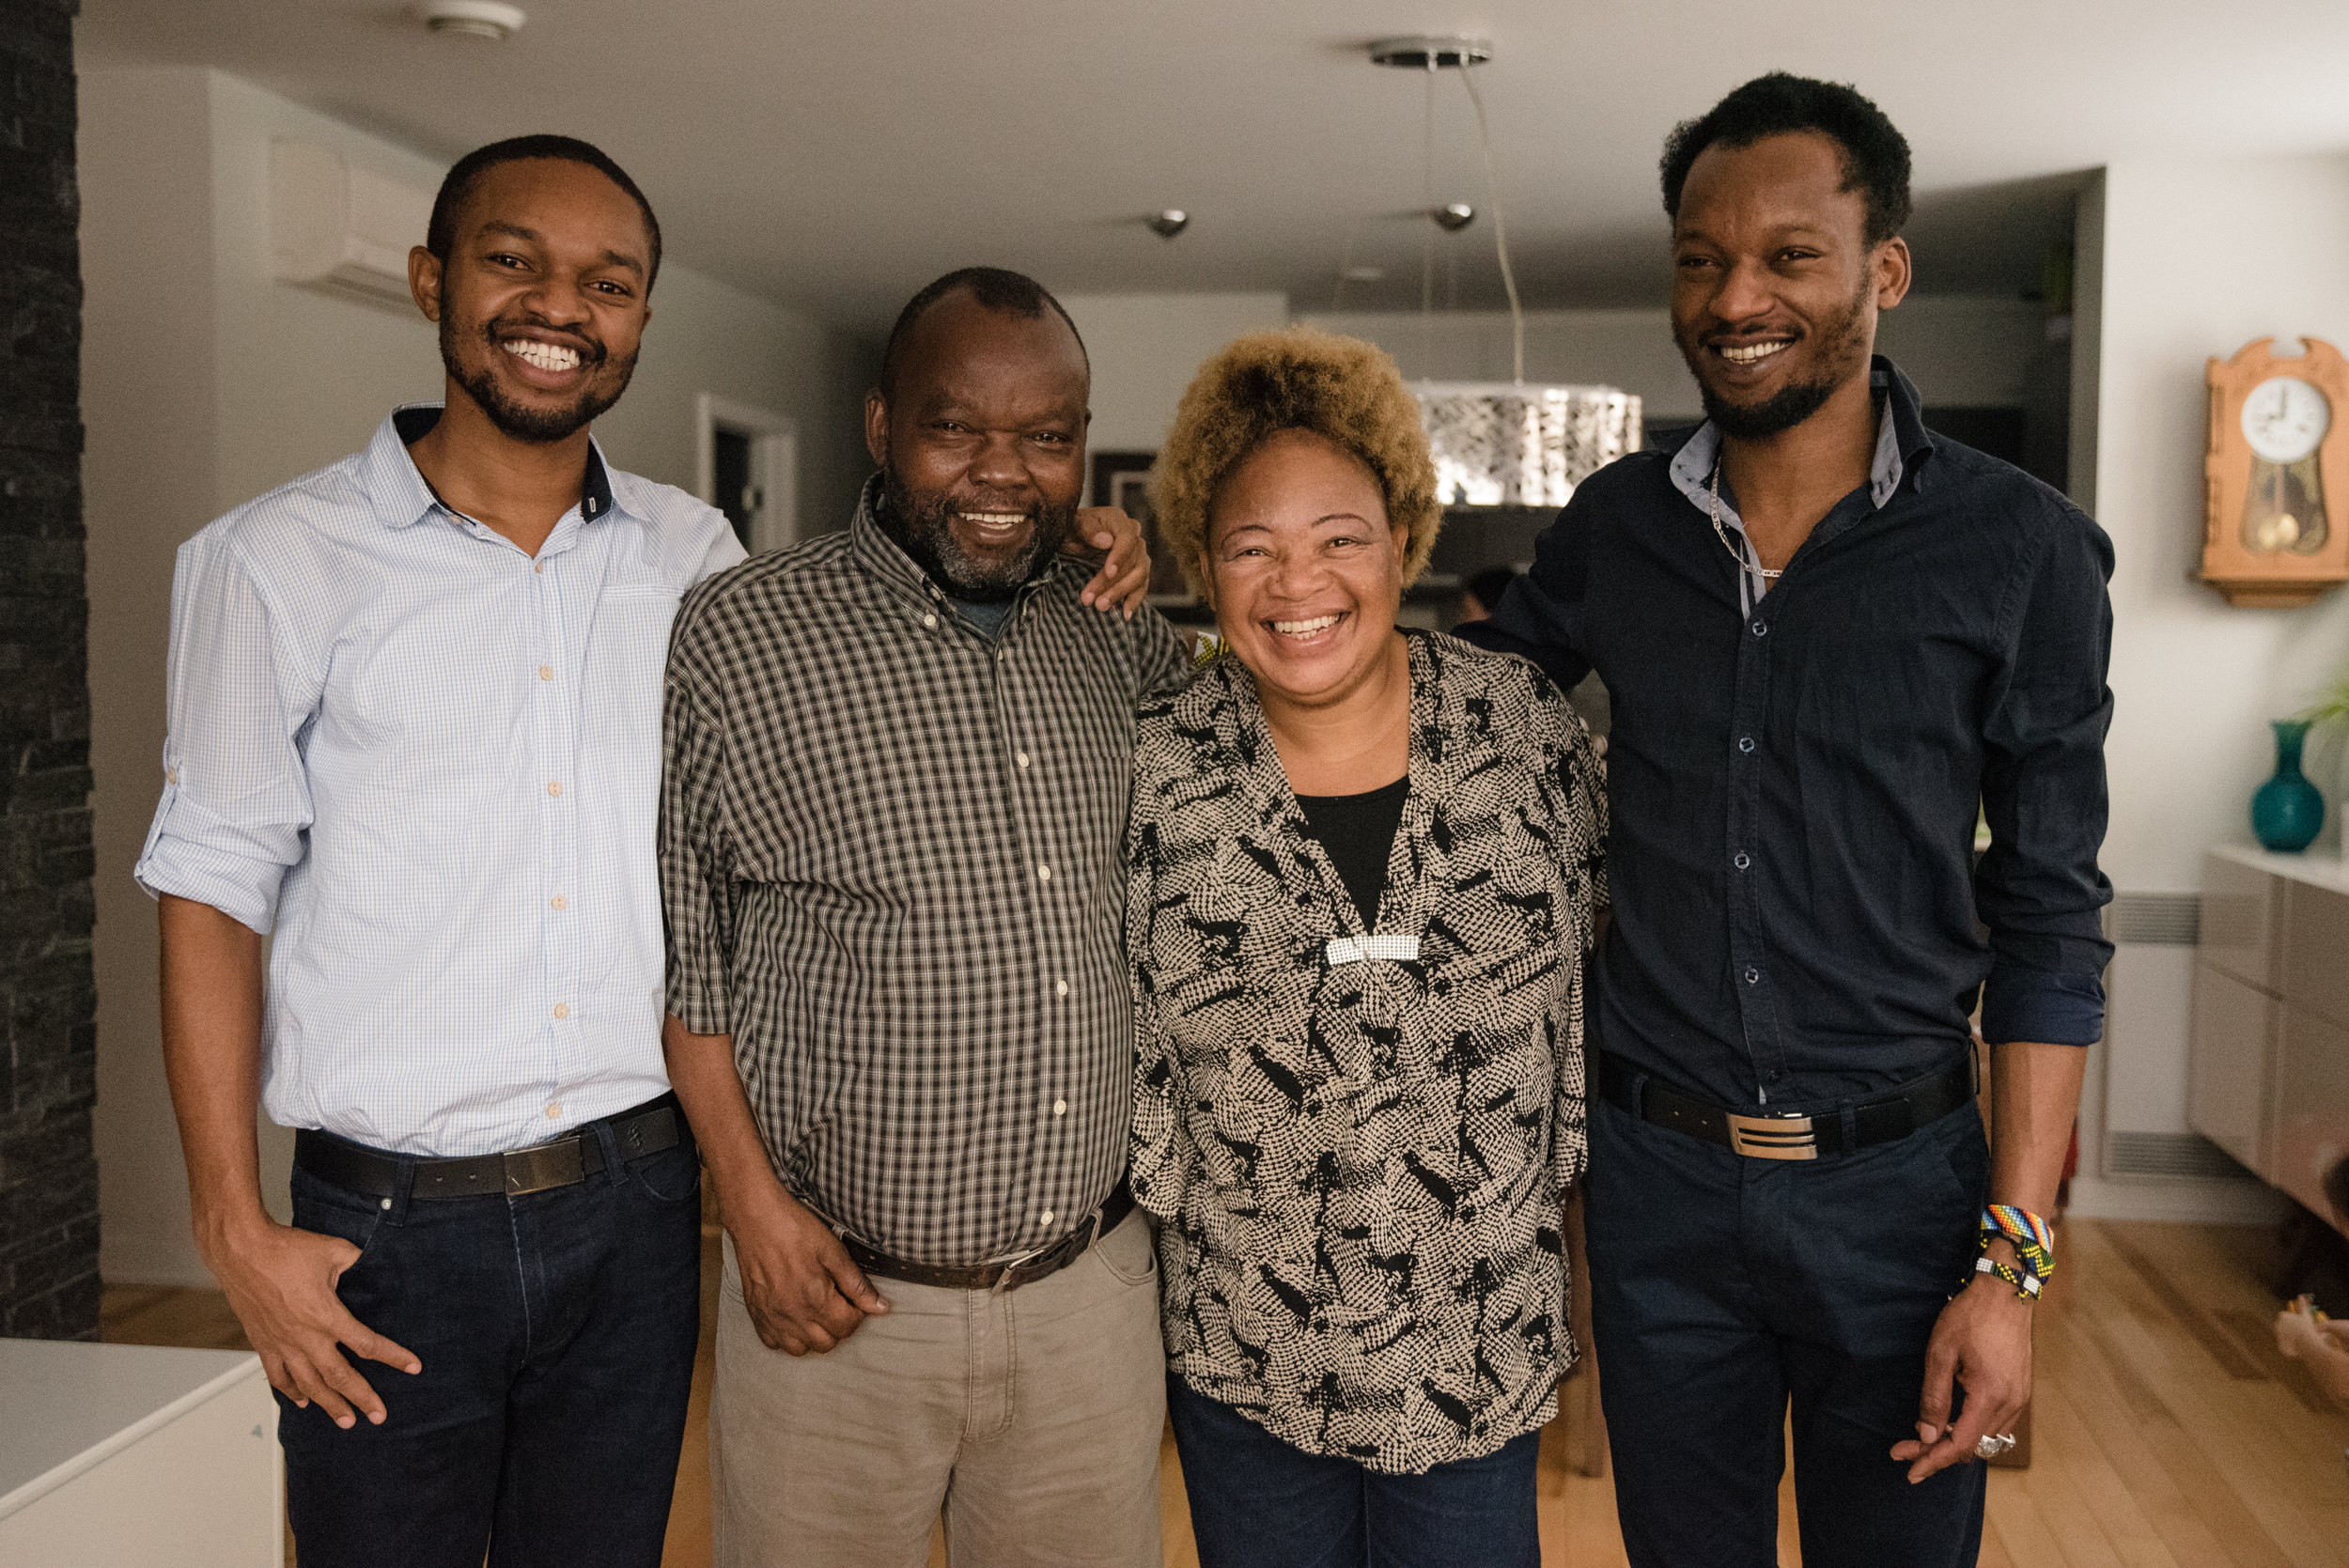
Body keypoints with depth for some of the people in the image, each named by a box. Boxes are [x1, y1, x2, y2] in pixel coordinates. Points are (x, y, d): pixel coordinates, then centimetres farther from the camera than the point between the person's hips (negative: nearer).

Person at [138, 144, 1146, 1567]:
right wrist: (237, 1233, -7)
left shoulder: (699, 559, 4)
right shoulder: (279, 560, -4)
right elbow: (214, 899, -3)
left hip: (635, 1213, 3)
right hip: (389, 1233, -2)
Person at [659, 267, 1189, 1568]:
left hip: (1091, 1296, 4)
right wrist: (753, 1200, -7)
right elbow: (677, 943, -4)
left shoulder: (1126, 640, 2)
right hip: (838, 1304, -3)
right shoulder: (735, 640, -9)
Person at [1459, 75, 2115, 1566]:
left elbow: (2049, 916, -5)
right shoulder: (1615, 525, 0)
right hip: (1657, 1172, 2)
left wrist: (2014, 1258, -9)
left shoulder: (2019, 550, -8)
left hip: (1898, 1180, -2)